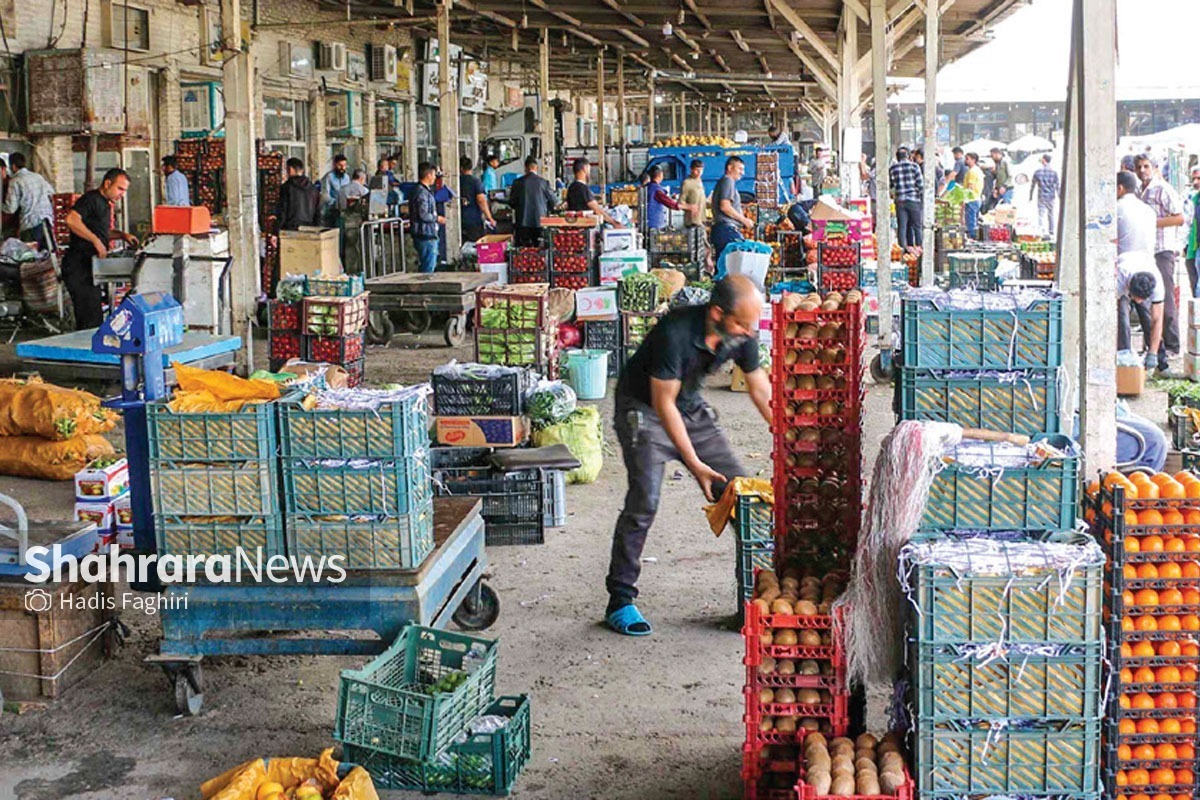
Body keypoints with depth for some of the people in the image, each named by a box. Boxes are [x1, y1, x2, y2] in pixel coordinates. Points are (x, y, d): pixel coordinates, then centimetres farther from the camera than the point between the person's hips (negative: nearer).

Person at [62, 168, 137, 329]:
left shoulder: (105, 204, 20)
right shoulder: (91, 199, -11)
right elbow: (71, 220, -26)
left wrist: (122, 235, 17)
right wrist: (96, 240, -26)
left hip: (89, 267, 10)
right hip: (79, 266, -10)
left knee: (86, 321, 12)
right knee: (92, 321, -13)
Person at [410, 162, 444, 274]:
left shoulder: (426, 191, 17)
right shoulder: (422, 193, -16)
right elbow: (423, 215, -22)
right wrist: (437, 218, -8)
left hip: (429, 236, 11)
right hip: (426, 236, -11)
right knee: (428, 270, -8)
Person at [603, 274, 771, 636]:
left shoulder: (740, 335, -13)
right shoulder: (675, 333, -33)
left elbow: (762, 392, 2)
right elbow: (663, 403, -27)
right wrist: (694, 464, -25)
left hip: (690, 407, 6)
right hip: (642, 408, -6)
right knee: (644, 500, -19)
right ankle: (620, 600, -10)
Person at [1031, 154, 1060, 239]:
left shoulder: (1038, 171, -4)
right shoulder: (1054, 171, -2)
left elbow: (1033, 185, 1)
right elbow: (1057, 186, 0)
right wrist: (1059, 197, 8)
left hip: (1041, 197, -1)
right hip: (1051, 197, 1)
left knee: (1041, 214, -2)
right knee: (1051, 214, 14)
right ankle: (1051, 233, 22)